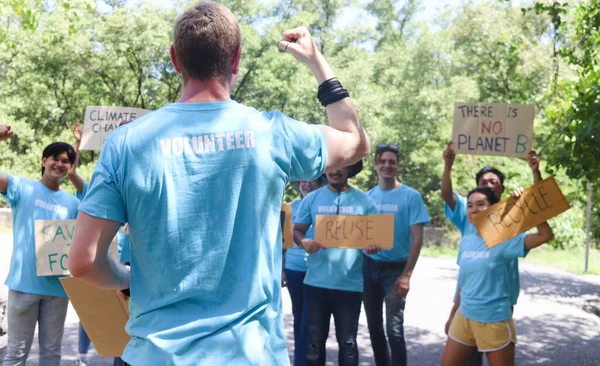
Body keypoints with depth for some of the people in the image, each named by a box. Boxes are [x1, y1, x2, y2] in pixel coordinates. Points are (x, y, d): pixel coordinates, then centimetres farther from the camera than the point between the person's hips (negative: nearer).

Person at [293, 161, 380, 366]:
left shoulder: (364, 201, 2)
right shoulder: (311, 199, 5)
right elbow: (297, 230, 8)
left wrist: (373, 245, -20)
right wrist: (303, 242, -15)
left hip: (350, 284, -1)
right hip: (316, 282, 1)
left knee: (347, 341, 8)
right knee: (315, 339, 11)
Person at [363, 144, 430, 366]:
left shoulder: (410, 196, -6)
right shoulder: (368, 196, 6)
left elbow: (417, 238, -9)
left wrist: (406, 275, -15)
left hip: (395, 269, -4)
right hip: (369, 268, 4)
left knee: (394, 329, -8)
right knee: (374, 326, 13)